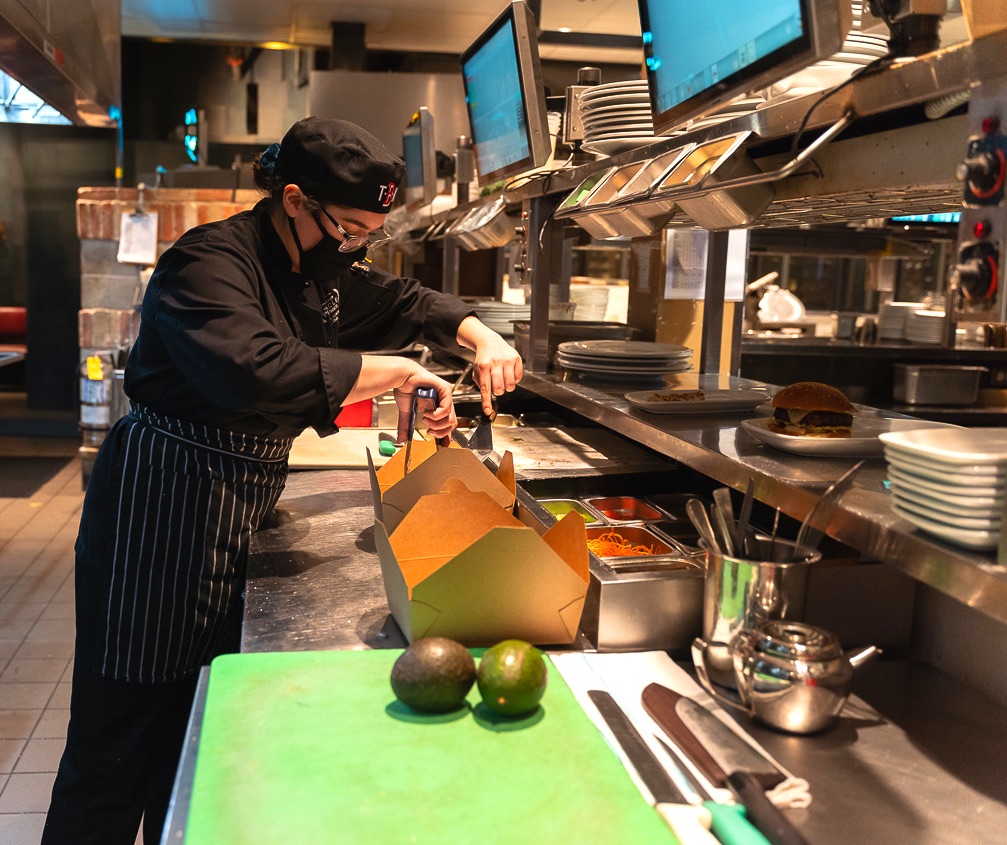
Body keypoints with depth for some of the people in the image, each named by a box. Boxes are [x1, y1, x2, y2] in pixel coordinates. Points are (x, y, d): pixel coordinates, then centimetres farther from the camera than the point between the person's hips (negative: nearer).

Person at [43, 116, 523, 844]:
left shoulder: (319, 272, 9)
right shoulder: (209, 262, -19)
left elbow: (404, 300, 22)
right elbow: (258, 372, -37)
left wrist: (480, 336, 4)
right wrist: (396, 373, -30)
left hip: (238, 511, 9)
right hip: (162, 509, -8)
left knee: (196, 723, 18)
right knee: (126, 730, 2)